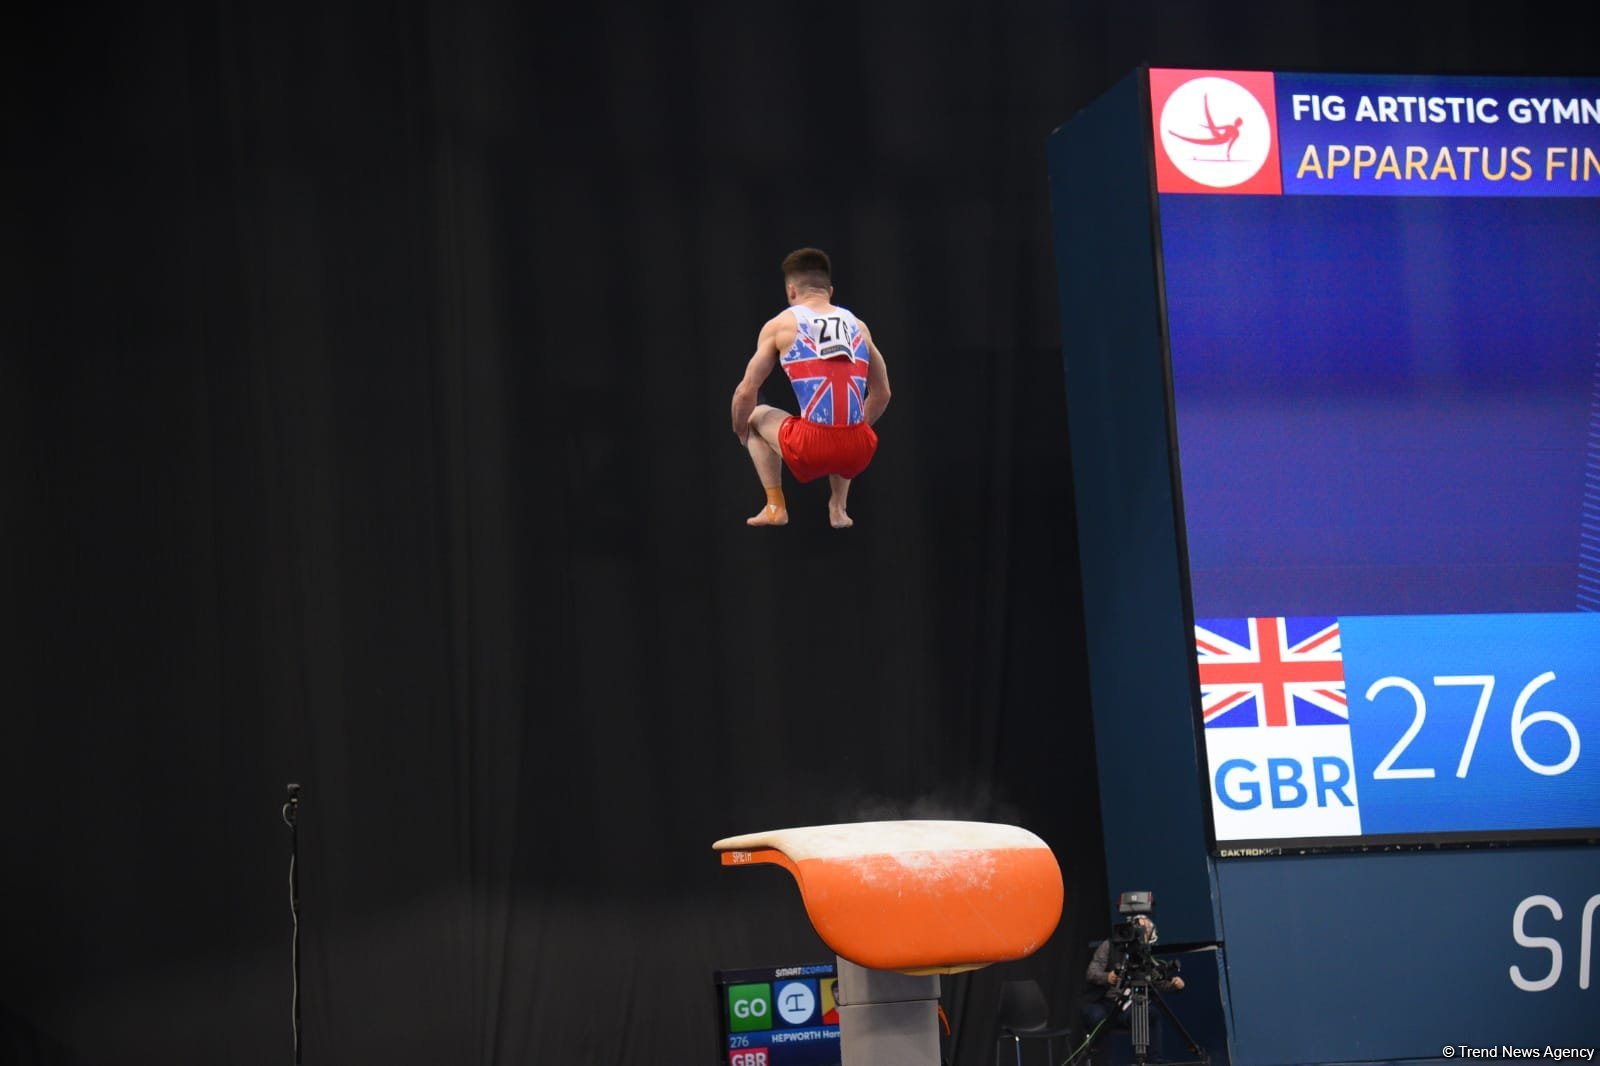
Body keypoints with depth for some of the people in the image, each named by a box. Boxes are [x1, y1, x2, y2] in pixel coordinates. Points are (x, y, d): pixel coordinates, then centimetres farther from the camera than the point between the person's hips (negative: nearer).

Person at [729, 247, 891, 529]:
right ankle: (839, 508, 32)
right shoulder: (858, 326, 16)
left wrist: (740, 432, 28)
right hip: (859, 452, 4)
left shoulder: (780, 325, 6)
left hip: (810, 449, -4)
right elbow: (882, 394, 24)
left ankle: (775, 507, 22)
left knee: (758, 417, 29)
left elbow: (745, 393, 8)